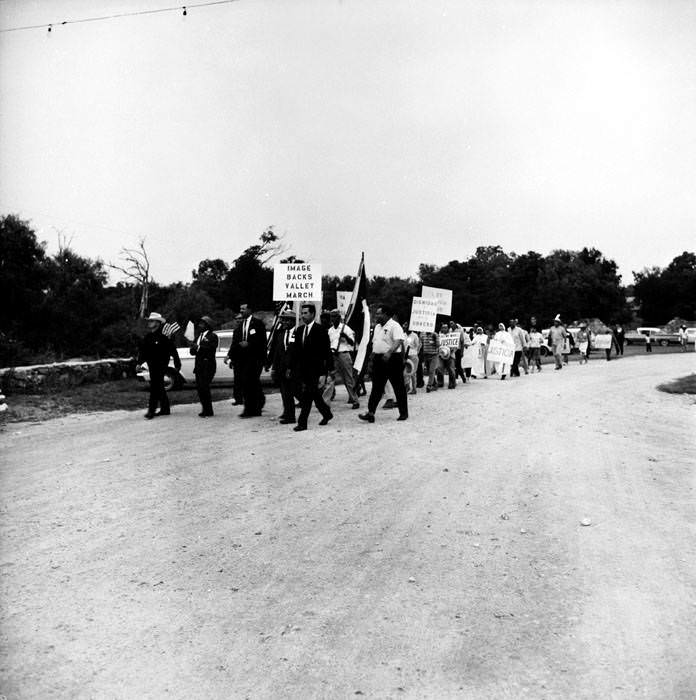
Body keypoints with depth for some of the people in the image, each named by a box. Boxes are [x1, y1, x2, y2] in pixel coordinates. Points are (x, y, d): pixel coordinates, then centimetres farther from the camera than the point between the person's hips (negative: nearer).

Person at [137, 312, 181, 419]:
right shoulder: (147, 337, 9)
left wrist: (177, 364, -7)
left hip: (160, 365, -7)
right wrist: (139, 363, 0)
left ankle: (151, 410, -7)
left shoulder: (163, 337, -11)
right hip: (151, 365, 7)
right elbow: (142, 351, 11)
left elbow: (173, 350, -9)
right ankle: (165, 409, 24)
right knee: (159, 388, 14)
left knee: (155, 387, -9)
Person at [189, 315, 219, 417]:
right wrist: (194, 347, -7)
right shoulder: (198, 337, 21)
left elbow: (210, 348, -17)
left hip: (208, 365, -7)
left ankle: (208, 411, -5)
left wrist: (198, 347, -12)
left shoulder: (212, 336, -1)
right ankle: (205, 409, 11)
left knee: (204, 387, -12)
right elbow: (192, 351, 14)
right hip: (199, 365, 7)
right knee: (199, 387, 3)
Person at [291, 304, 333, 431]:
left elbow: (326, 353, -10)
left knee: (306, 396, -10)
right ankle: (327, 414, 33)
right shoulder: (299, 330, 12)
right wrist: (293, 369, 8)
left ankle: (302, 423, -5)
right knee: (315, 395, 14)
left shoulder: (321, 330, -8)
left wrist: (323, 374, -15)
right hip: (303, 370, 6)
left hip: (315, 371, -6)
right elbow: (296, 352, 14)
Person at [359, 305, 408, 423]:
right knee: (376, 388, 3)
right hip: (379, 360, 8)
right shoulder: (377, 327, 16)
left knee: (398, 387, 3)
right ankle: (371, 413, 0)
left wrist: (389, 352, -36)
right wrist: (373, 356, 17)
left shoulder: (394, 326, -10)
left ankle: (403, 413, 13)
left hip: (392, 359, -8)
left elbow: (398, 341, -24)